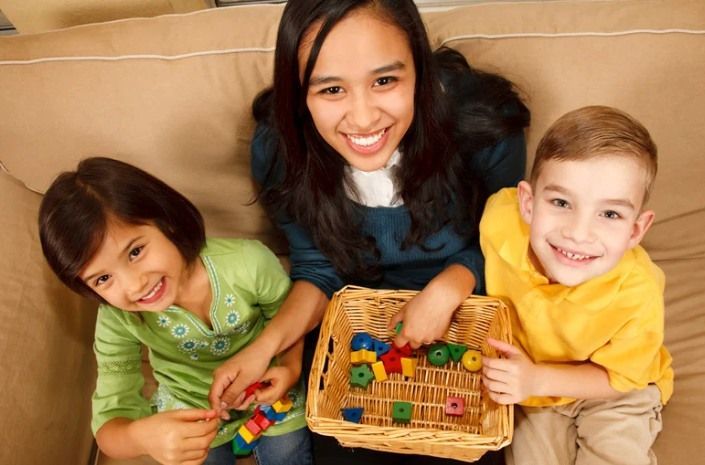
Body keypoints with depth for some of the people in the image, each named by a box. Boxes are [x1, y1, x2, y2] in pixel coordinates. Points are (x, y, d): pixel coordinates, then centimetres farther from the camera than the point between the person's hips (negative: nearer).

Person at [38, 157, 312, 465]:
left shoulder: (248, 263, -32)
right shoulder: (116, 321, -28)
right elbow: (109, 427, -25)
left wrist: (291, 366, -29)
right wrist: (141, 436, -48)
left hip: (270, 396, 0)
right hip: (189, 416, 1)